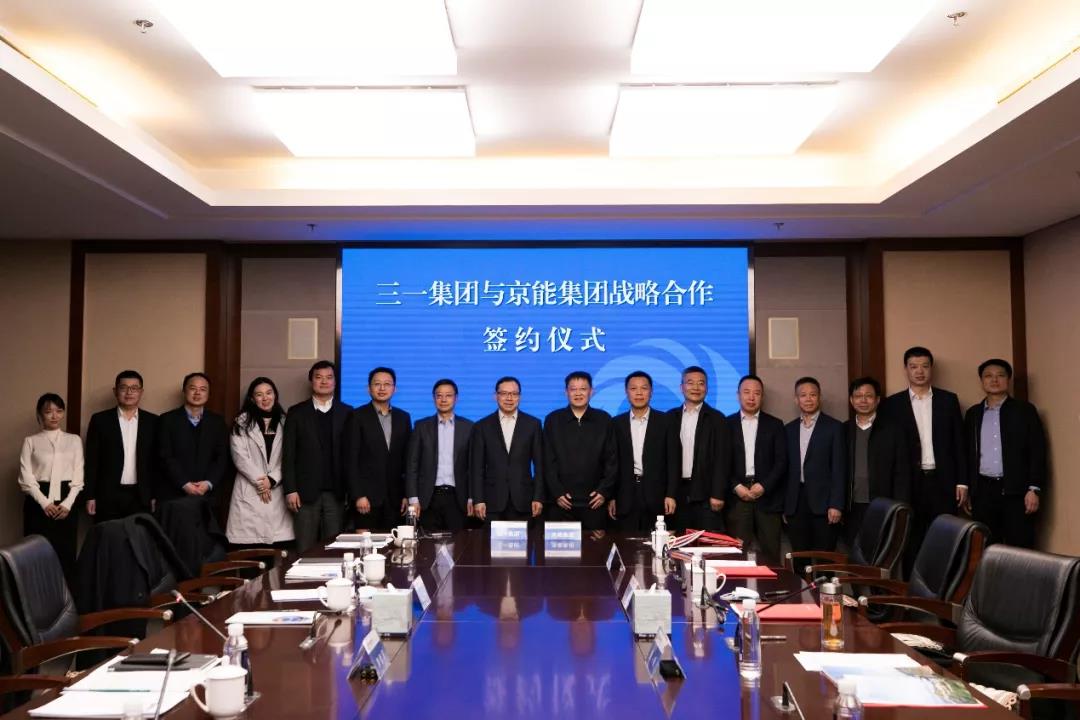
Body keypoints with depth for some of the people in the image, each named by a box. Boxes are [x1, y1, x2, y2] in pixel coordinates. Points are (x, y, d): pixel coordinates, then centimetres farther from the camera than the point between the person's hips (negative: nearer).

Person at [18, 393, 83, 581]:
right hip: (39, 501, -1)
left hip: (66, 500, 1)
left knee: (66, 552, 1)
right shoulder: (31, 441, 4)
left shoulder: (74, 440, 8)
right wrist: (44, 503, -12)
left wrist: (67, 503, -8)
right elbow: (26, 477, -2)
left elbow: (78, 475, 4)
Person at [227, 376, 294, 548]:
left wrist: (272, 480, -8)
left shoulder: (284, 422, 12)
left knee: (280, 549, -6)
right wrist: (259, 480, -8)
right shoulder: (242, 422, 7)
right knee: (249, 549, -8)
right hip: (249, 491, -2)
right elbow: (240, 456, -2)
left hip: (278, 492, 2)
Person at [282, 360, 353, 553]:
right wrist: (290, 490, -5)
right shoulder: (297, 413, 6)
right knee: (305, 550, 2)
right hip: (306, 492, 0)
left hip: (336, 492, 0)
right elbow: (289, 454, 3)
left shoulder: (347, 413, 7)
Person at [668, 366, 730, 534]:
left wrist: (718, 494, -11)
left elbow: (722, 459, -4)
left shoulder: (716, 418, 1)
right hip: (678, 491, 3)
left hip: (705, 492, -2)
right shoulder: (671, 417, 9)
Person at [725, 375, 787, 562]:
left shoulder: (775, 425, 10)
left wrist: (763, 486, -9)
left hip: (767, 496, 1)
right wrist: (736, 486, -8)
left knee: (770, 554, -1)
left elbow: (781, 461, 3)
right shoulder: (727, 424, 8)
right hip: (737, 496, -1)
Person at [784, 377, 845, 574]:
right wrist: (784, 505, 7)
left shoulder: (834, 427, 1)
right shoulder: (789, 429, 13)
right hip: (795, 504, 3)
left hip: (822, 503, -3)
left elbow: (839, 468, -4)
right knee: (799, 560, 5)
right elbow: (786, 468, 13)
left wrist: (836, 504, -11)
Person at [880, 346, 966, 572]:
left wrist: (962, 483, 1)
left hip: (942, 482, 1)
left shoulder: (949, 400, 7)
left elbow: (959, 443, 7)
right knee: (910, 544, 4)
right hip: (909, 484, -1)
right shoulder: (892, 404, 4)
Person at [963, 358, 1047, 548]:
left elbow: (1037, 452, -2)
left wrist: (1034, 489, -10)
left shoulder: (1025, 410, 3)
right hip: (983, 491, 3)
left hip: (1017, 490, -3)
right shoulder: (973, 413, 13)